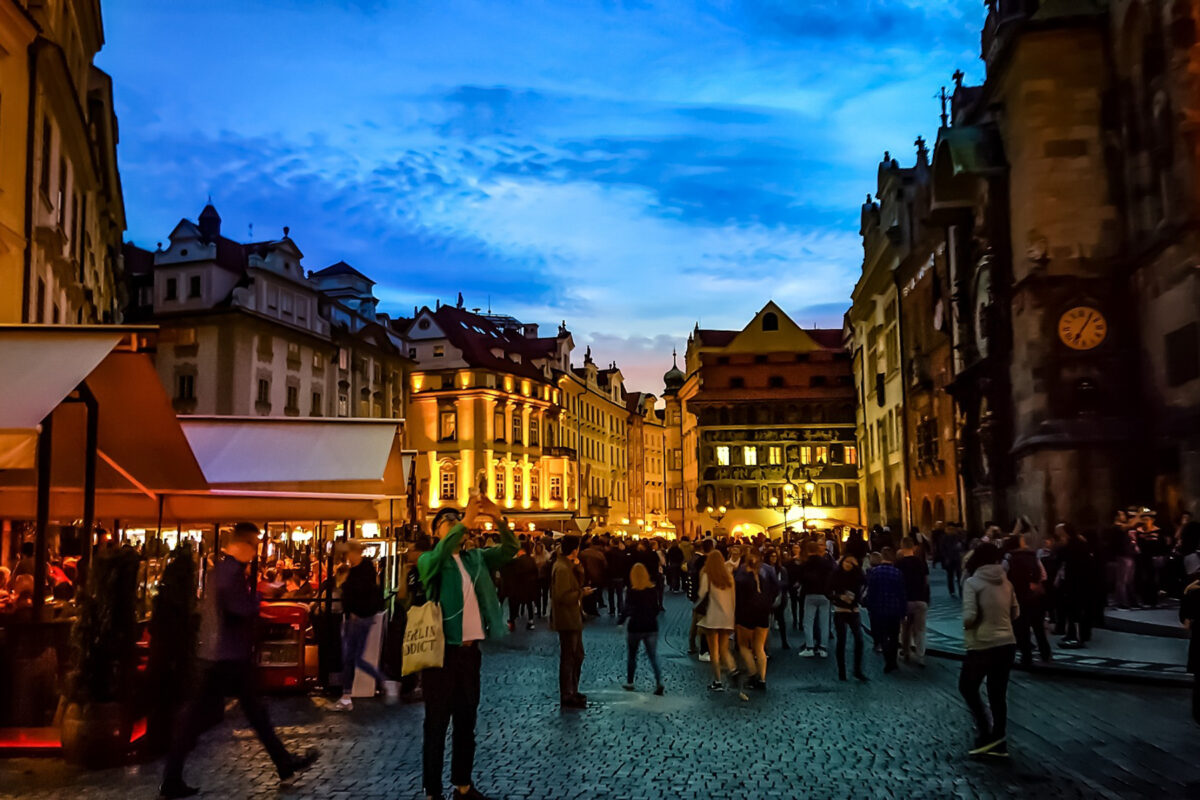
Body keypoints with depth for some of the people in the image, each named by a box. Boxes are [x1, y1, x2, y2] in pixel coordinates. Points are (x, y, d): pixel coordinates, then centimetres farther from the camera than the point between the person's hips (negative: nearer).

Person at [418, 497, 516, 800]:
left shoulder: (476, 557, 10)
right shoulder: (428, 560, -4)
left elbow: (509, 550, 1)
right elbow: (439, 554, -27)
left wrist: (498, 519, -16)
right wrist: (466, 521, -36)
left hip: (470, 650, 5)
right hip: (442, 650, -5)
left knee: (467, 721, 14)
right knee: (436, 723, 1)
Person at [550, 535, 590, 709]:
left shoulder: (568, 565, 12)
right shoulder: (562, 568, -21)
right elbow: (563, 596, -24)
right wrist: (582, 592, -16)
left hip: (573, 618, 11)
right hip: (566, 619, -11)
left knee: (577, 656, 19)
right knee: (568, 658, -1)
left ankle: (572, 692, 30)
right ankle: (566, 697, 8)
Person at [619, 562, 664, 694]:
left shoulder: (631, 592, -13)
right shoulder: (653, 591, -3)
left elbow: (626, 610, -10)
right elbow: (656, 609, 6)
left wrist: (620, 622, 5)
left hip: (635, 628, -2)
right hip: (651, 627, 2)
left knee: (632, 656, 15)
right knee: (653, 656, 4)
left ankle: (629, 683, 23)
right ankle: (659, 682, -12)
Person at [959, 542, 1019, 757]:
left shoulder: (972, 582, -12)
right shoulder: (1005, 581, 6)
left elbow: (970, 616, -19)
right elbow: (1015, 613, 14)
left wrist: (966, 625, 2)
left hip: (982, 645, -6)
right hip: (1007, 643, 6)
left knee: (967, 687, 13)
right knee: (998, 693, 13)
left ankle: (986, 733, 5)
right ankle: (999, 744, 18)